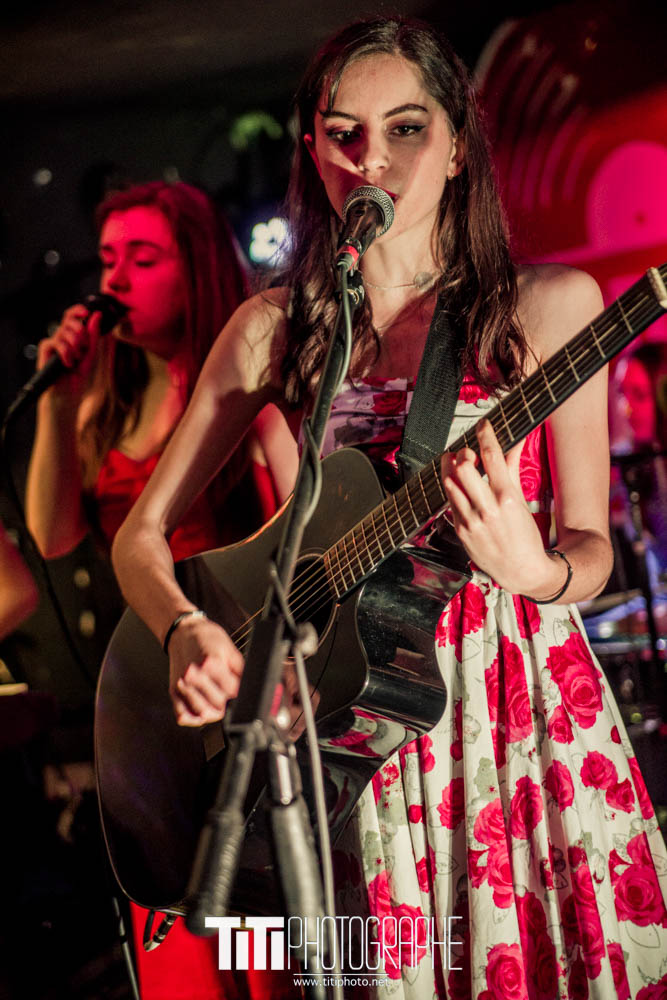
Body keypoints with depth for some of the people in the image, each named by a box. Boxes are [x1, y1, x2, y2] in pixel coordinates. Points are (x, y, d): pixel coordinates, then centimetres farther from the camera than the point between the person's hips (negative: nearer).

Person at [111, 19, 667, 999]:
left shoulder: (549, 304, -3)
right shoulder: (276, 328, 2)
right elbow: (141, 533, 5)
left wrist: (534, 568, -25)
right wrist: (186, 632, -15)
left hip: (521, 693, -1)